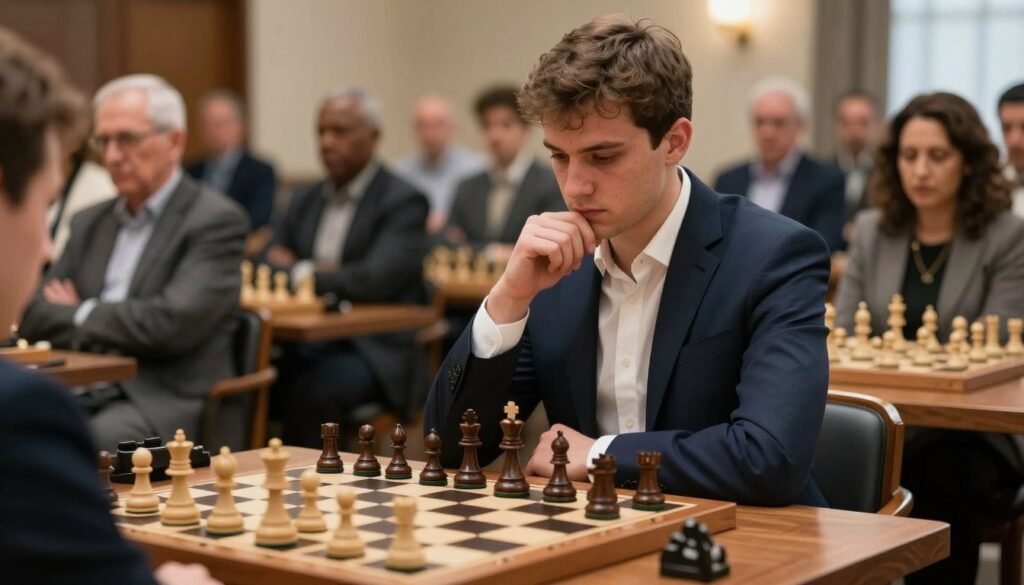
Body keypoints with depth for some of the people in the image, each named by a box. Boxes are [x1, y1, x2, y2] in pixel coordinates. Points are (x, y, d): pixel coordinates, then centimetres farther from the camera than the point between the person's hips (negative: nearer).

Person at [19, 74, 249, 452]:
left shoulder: (216, 220, -3)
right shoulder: (90, 222, 19)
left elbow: (173, 323, -15)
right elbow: (34, 316, 14)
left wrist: (81, 315, 1)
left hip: (170, 404, -5)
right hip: (80, 394, 5)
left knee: (99, 438, -36)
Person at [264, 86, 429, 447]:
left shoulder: (404, 202, -4)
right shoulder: (306, 199, 17)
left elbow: (375, 279, -19)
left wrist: (303, 274, -8)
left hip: (372, 350, -5)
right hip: (306, 345, 6)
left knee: (312, 393, -35)